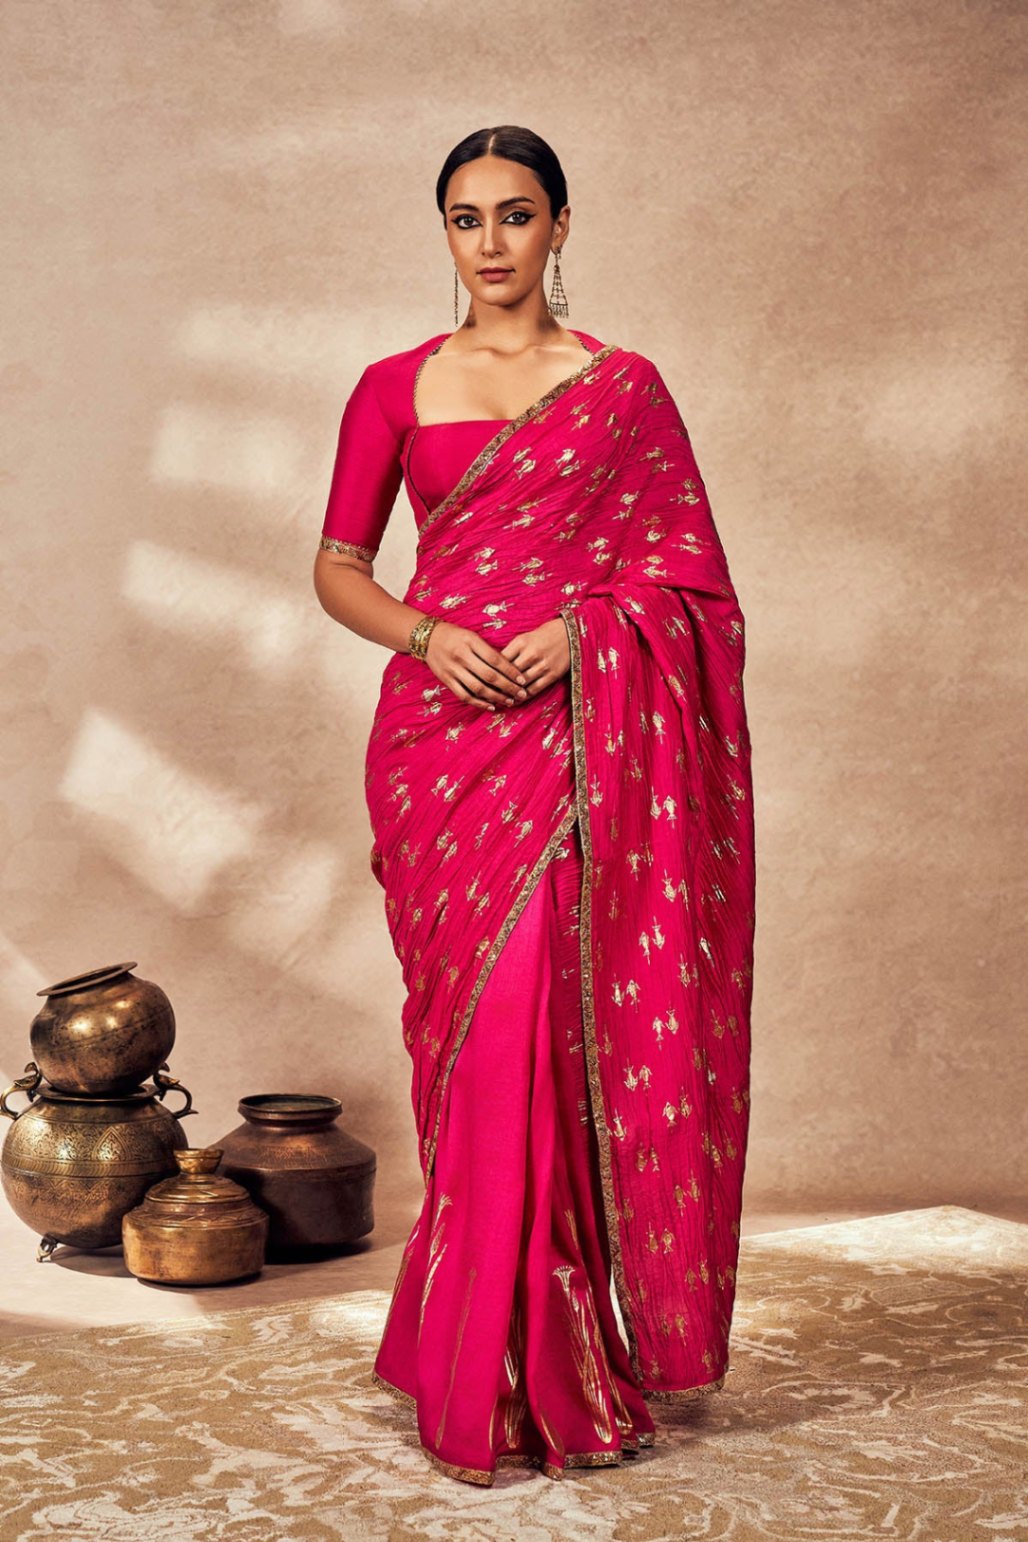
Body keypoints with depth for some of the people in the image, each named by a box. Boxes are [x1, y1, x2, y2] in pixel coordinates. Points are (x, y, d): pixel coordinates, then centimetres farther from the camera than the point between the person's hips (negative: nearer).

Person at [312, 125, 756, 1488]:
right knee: (472, 1028, 1)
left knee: (543, 1025, -7)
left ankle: (516, 1370, 7)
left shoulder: (626, 387, 8)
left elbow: (688, 575, 6)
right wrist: (427, 633, -8)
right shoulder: (395, 387, 11)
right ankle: (496, 1369, 15)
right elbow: (337, 566, 11)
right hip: (439, 725, 1)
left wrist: (579, 628, -11)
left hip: (577, 735, -1)